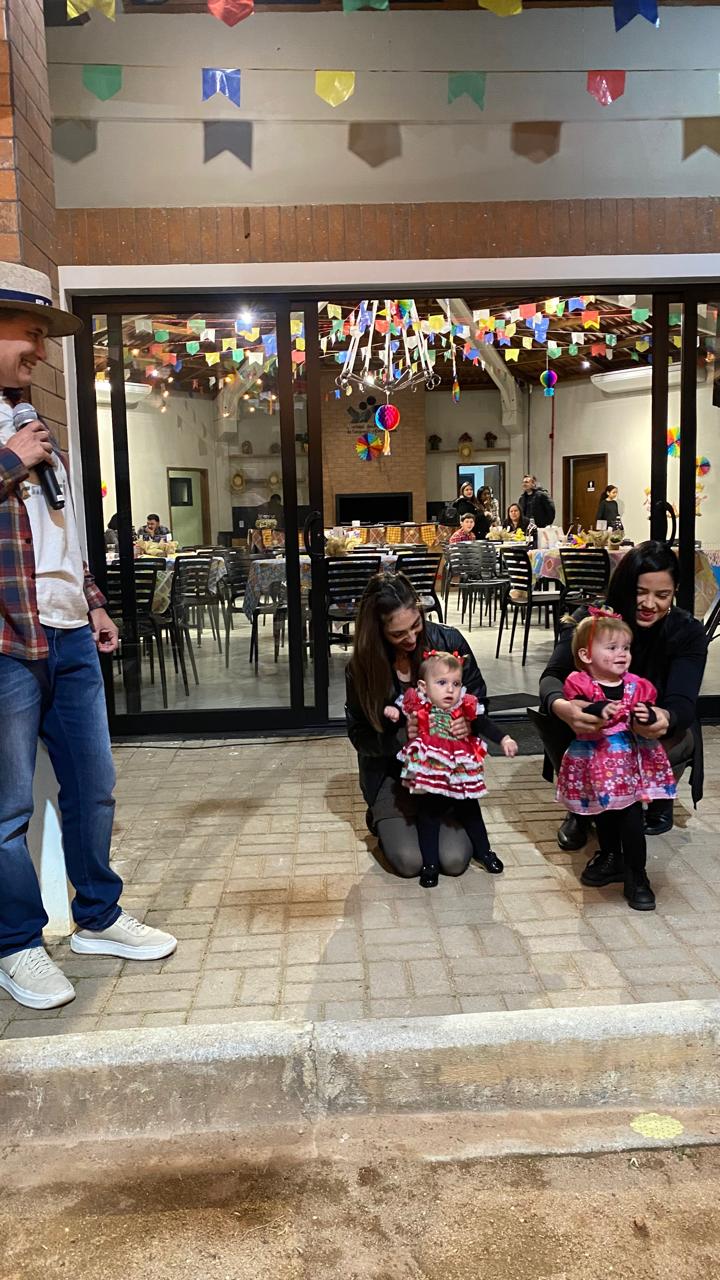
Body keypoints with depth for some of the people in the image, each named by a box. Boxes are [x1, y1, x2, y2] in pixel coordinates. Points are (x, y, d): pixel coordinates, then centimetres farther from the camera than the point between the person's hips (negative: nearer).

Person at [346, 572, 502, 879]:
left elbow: (479, 701, 0)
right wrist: (400, 736, -27)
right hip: (393, 772, -1)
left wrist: (469, 724, -24)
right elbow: (359, 734, -7)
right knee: (409, 862, -15)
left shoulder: (449, 642, -13)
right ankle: (382, 819, 20)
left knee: (454, 860, -12)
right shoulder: (362, 666, -13)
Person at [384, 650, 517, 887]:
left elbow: (485, 725, -1)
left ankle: (484, 851, 40)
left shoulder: (466, 708, -9)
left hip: (461, 775, 2)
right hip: (429, 776, -2)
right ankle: (430, 863, 21)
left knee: (470, 813, 20)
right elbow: (394, 730, -3)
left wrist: (504, 739, -13)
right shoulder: (416, 708, -12)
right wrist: (390, 714, -23)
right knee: (428, 818, 8)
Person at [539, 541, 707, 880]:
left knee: (678, 740, -36)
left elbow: (682, 703, -28)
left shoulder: (688, 632, -16)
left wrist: (665, 719, -56)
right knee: (552, 722, -30)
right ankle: (581, 807, -2)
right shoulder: (590, 618, -16)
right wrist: (561, 706, -55)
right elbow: (553, 674, -28)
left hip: (660, 736, 0)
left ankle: (661, 801, -1)